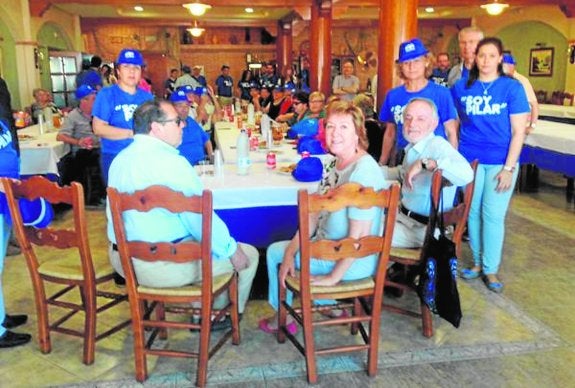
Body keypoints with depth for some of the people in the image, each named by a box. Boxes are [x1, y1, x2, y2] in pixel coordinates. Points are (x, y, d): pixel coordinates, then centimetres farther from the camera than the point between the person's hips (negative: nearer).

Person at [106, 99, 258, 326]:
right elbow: (200, 218, -22)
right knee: (248, 255, 5)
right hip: (164, 266, -10)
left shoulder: (120, 159, 7)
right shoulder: (172, 162, -21)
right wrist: (231, 250, -8)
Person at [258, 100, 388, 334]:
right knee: (282, 250, 23)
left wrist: (332, 277, -18)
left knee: (274, 252, 5)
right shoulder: (334, 164, 3)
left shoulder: (364, 171, -26)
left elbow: (358, 236, -26)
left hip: (353, 262, -9)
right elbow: (314, 215, 5)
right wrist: (290, 251, -4)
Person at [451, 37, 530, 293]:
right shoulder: (461, 87, 4)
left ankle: (490, 269, 14)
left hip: (500, 162, -2)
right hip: (469, 159, 2)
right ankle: (478, 262, 25)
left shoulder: (512, 87, -4)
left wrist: (508, 168, -11)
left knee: (493, 215, 1)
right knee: (473, 212, 8)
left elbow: (519, 132, -5)